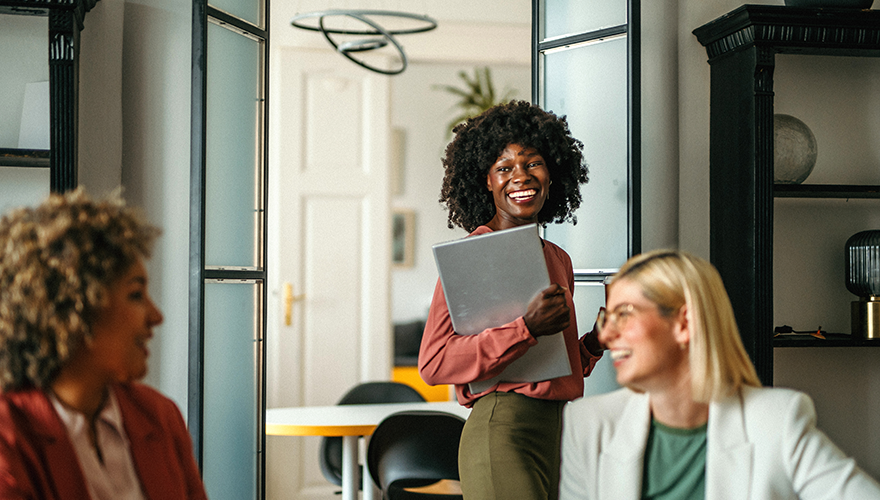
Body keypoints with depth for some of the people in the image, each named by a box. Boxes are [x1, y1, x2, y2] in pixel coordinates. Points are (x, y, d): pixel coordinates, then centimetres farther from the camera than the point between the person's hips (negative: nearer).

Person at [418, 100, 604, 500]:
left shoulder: (558, 260, 17)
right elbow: (434, 364, -15)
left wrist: (596, 339, 6)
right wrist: (527, 327, -20)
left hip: (559, 433, 7)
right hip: (502, 433, -7)